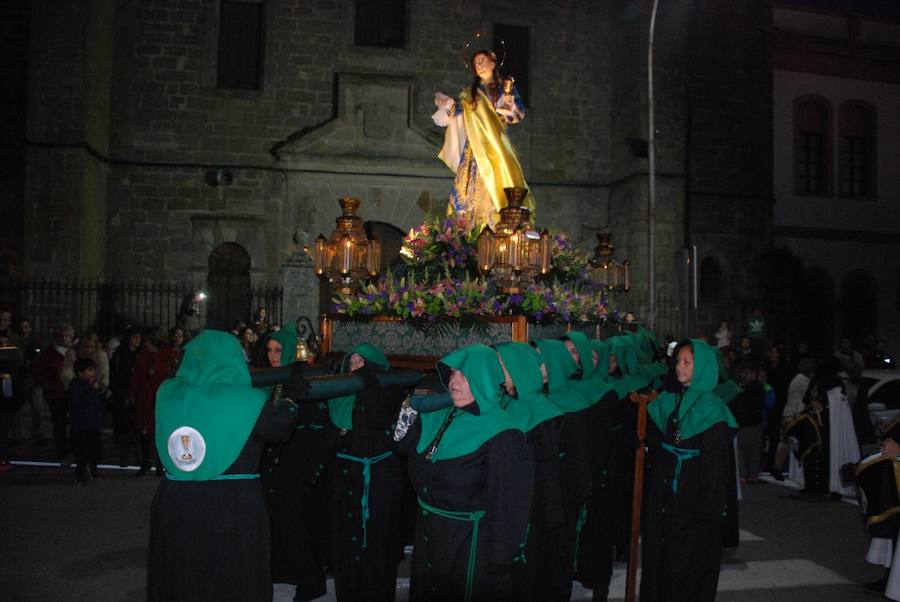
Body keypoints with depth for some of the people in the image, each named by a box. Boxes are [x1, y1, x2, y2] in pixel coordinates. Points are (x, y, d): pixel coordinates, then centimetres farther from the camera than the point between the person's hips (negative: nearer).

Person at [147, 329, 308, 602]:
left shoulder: (168, 392, -3)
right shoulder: (247, 400, -13)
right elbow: (281, 427, 0)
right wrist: (290, 394, 15)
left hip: (173, 504, 4)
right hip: (234, 508, -4)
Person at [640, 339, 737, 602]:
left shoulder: (711, 410, -11)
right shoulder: (667, 401, 6)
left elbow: (714, 466, -13)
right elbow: (653, 442, 9)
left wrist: (709, 512, -15)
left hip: (692, 501, -6)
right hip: (662, 499, 6)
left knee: (688, 567, 5)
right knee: (656, 558, 13)